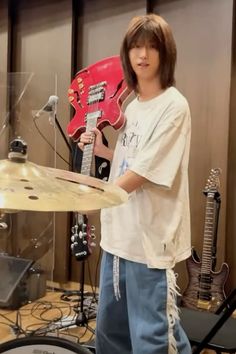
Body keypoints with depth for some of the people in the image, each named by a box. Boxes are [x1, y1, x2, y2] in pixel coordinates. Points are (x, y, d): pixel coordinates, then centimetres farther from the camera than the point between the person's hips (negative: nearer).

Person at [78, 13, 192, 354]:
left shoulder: (173, 106, -13)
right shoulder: (133, 105, 12)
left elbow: (144, 172, -20)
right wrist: (101, 150, 5)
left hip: (151, 237, -8)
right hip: (119, 231, 8)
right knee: (109, 326, 21)